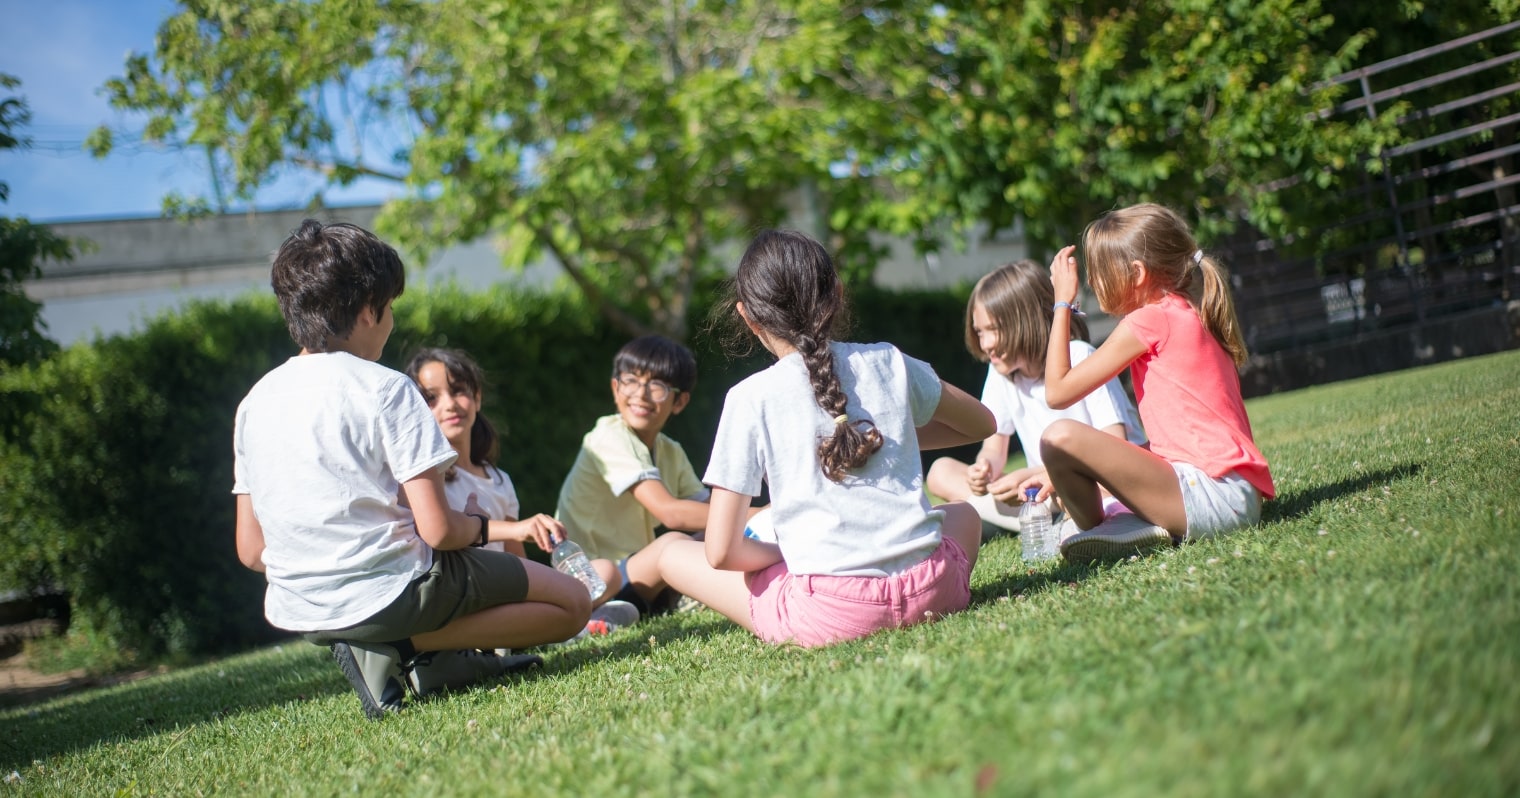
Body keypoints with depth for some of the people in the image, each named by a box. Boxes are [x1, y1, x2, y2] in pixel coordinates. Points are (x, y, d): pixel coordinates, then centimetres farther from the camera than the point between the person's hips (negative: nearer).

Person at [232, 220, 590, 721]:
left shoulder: (255, 401, 6)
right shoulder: (384, 388, -12)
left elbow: (251, 551, 8)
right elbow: (437, 530, -15)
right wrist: (478, 525, 7)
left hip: (299, 614, 8)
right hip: (390, 593, -7)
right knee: (571, 604, 8)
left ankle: (383, 647, 8)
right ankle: (404, 646, -6)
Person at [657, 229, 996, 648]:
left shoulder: (751, 398, -2)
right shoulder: (888, 363, 8)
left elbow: (721, 552, -5)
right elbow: (982, 424, 26)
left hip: (832, 612, -3)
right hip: (929, 588, 4)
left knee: (674, 556, 15)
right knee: (963, 513, 38)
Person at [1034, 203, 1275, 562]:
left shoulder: (1150, 321, -8)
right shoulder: (1190, 316, 20)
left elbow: (1057, 391, -6)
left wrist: (1063, 302, 3)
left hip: (1211, 496, -10)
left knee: (1060, 437, -22)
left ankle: (1093, 530, -1)